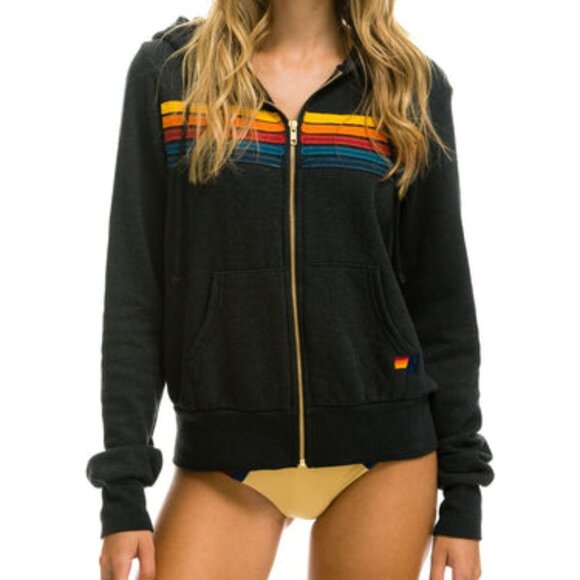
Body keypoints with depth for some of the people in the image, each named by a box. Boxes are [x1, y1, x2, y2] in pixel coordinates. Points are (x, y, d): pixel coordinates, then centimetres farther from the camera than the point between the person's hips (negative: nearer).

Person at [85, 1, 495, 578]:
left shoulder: (411, 85, 3)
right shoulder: (167, 71, 1)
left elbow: (441, 297, 4)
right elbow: (134, 288, -1)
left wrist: (462, 488, 3)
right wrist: (122, 487, -5)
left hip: (383, 445, 1)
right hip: (225, 449, 0)